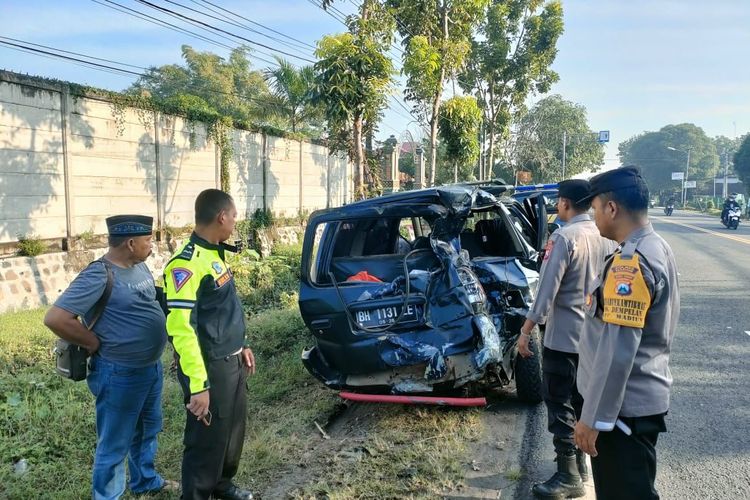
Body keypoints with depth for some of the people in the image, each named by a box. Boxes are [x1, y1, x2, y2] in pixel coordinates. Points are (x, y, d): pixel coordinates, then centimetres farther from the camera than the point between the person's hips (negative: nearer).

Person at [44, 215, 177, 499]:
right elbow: (55, 318, -27)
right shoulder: (99, 276, -23)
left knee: (148, 428, 25)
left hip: (151, 366, 9)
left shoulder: (139, 266, 3)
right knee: (115, 443, 8)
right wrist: (97, 344, -17)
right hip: (121, 374, -9)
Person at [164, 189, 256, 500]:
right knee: (207, 439, 6)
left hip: (232, 361, 9)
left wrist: (241, 346, 21)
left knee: (234, 430, 23)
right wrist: (198, 386, -25)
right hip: (211, 367, -9)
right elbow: (181, 329, -26)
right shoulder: (187, 264, -22)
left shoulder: (215, 253, 8)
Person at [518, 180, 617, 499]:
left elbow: (547, 290, -19)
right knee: (580, 401, 19)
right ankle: (579, 462, 30)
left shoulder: (564, 237, -18)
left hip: (563, 336, -7)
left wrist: (525, 331, -13)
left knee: (560, 405, 2)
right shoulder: (606, 237, 4)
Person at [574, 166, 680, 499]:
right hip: (642, 399, 10)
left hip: (623, 407, -10)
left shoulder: (630, 262, -24)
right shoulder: (657, 249, 8)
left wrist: (593, 418, -20)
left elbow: (617, 352, -27)